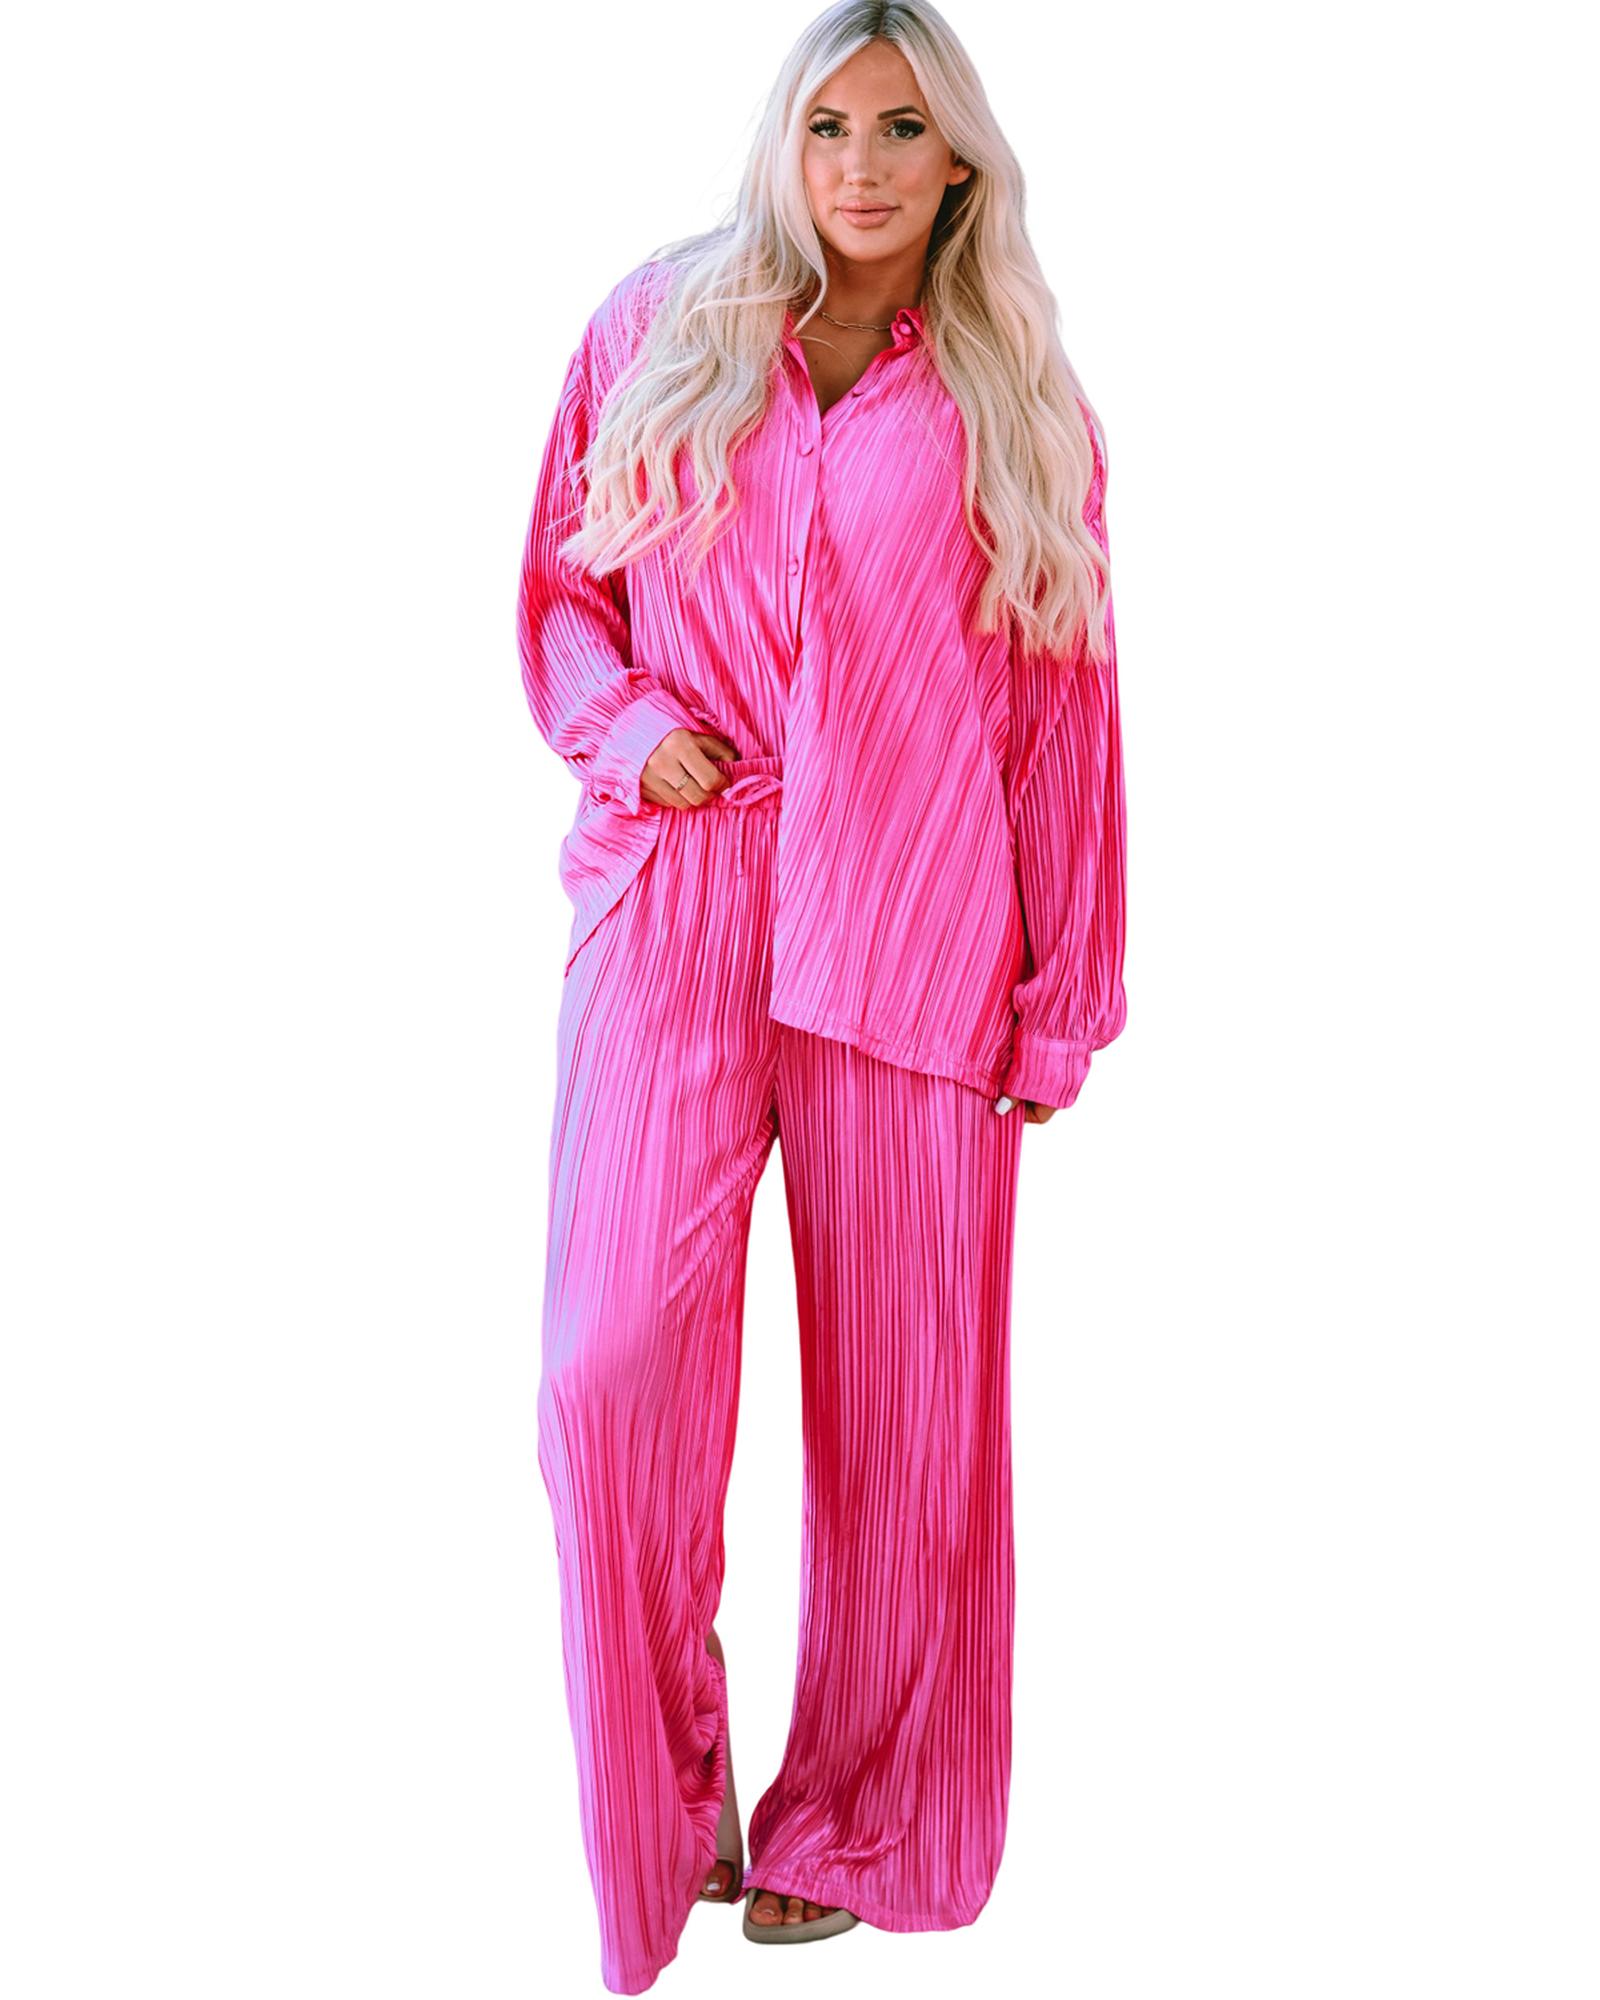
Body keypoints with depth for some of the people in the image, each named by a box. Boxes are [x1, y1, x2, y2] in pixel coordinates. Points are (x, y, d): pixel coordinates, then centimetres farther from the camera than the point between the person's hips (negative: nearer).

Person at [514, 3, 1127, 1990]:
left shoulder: (1018, 404, 11)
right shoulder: (654, 332, 13)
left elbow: (1066, 713, 9)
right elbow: (559, 585, 18)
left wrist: (1064, 1002, 4)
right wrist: (623, 725, -4)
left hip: (913, 938, 0)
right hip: (673, 903, 0)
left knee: (899, 1406, 3)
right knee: (615, 1363, -12)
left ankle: (847, 1829, 23)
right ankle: (661, 1807, 10)